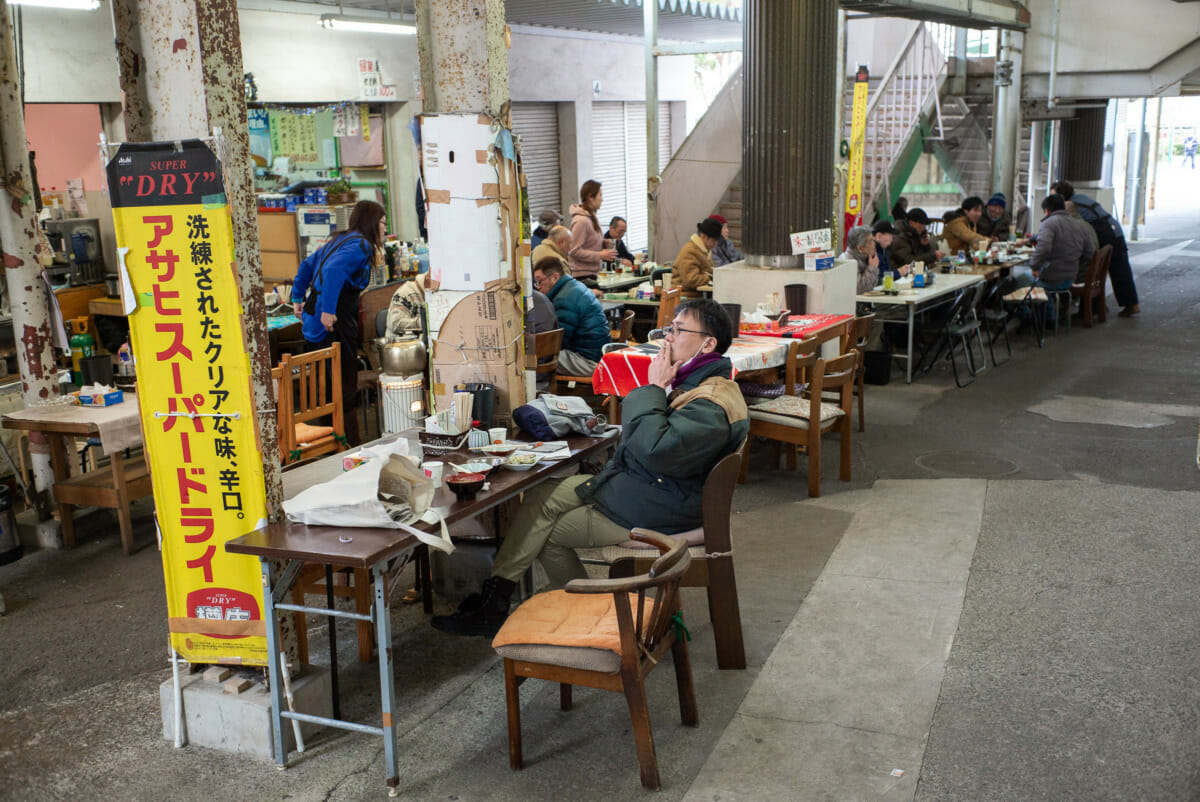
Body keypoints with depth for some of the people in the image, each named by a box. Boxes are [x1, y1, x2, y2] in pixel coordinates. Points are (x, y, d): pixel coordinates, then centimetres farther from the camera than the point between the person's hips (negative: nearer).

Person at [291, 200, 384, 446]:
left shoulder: (341, 240, 20)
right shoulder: (360, 245, -10)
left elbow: (307, 265, 28)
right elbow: (334, 271, -27)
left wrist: (299, 298, 30)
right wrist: (328, 311, -29)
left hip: (314, 321, 10)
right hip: (334, 324, -10)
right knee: (345, 389, -7)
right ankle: (352, 445, -4)